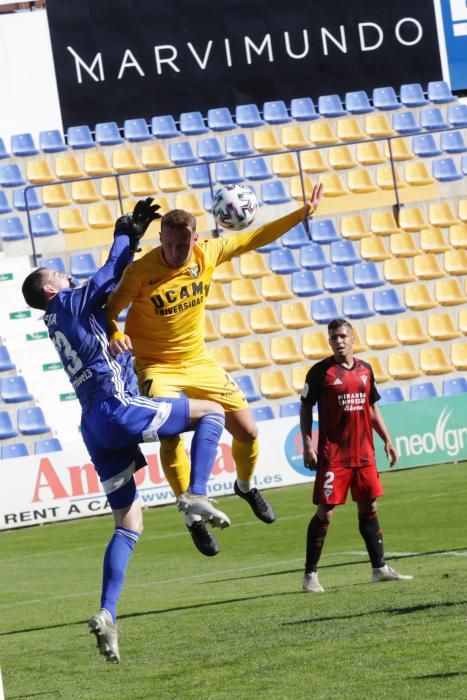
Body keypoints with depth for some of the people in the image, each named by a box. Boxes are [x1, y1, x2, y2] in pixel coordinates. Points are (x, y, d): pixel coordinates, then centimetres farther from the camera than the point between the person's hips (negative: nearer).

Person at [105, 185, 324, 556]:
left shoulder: (208, 254, -10)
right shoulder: (141, 271, -22)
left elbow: (255, 238, 3)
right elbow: (109, 308, -13)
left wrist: (302, 214, 1)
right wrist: (115, 335, -35)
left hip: (199, 362, 5)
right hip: (158, 368, -4)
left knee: (247, 431, 4)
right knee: (171, 436, -26)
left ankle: (246, 486, 38)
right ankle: (194, 517, -10)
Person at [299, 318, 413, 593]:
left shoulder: (365, 369, 10)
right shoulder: (321, 371, -5)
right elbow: (306, 408, -2)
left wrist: (387, 440, 14)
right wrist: (307, 443, -12)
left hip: (363, 451, 5)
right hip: (332, 454, -5)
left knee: (369, 507, 10)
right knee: (325, 511, -6)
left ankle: (380, 567, 18)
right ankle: (311, 575, 0)